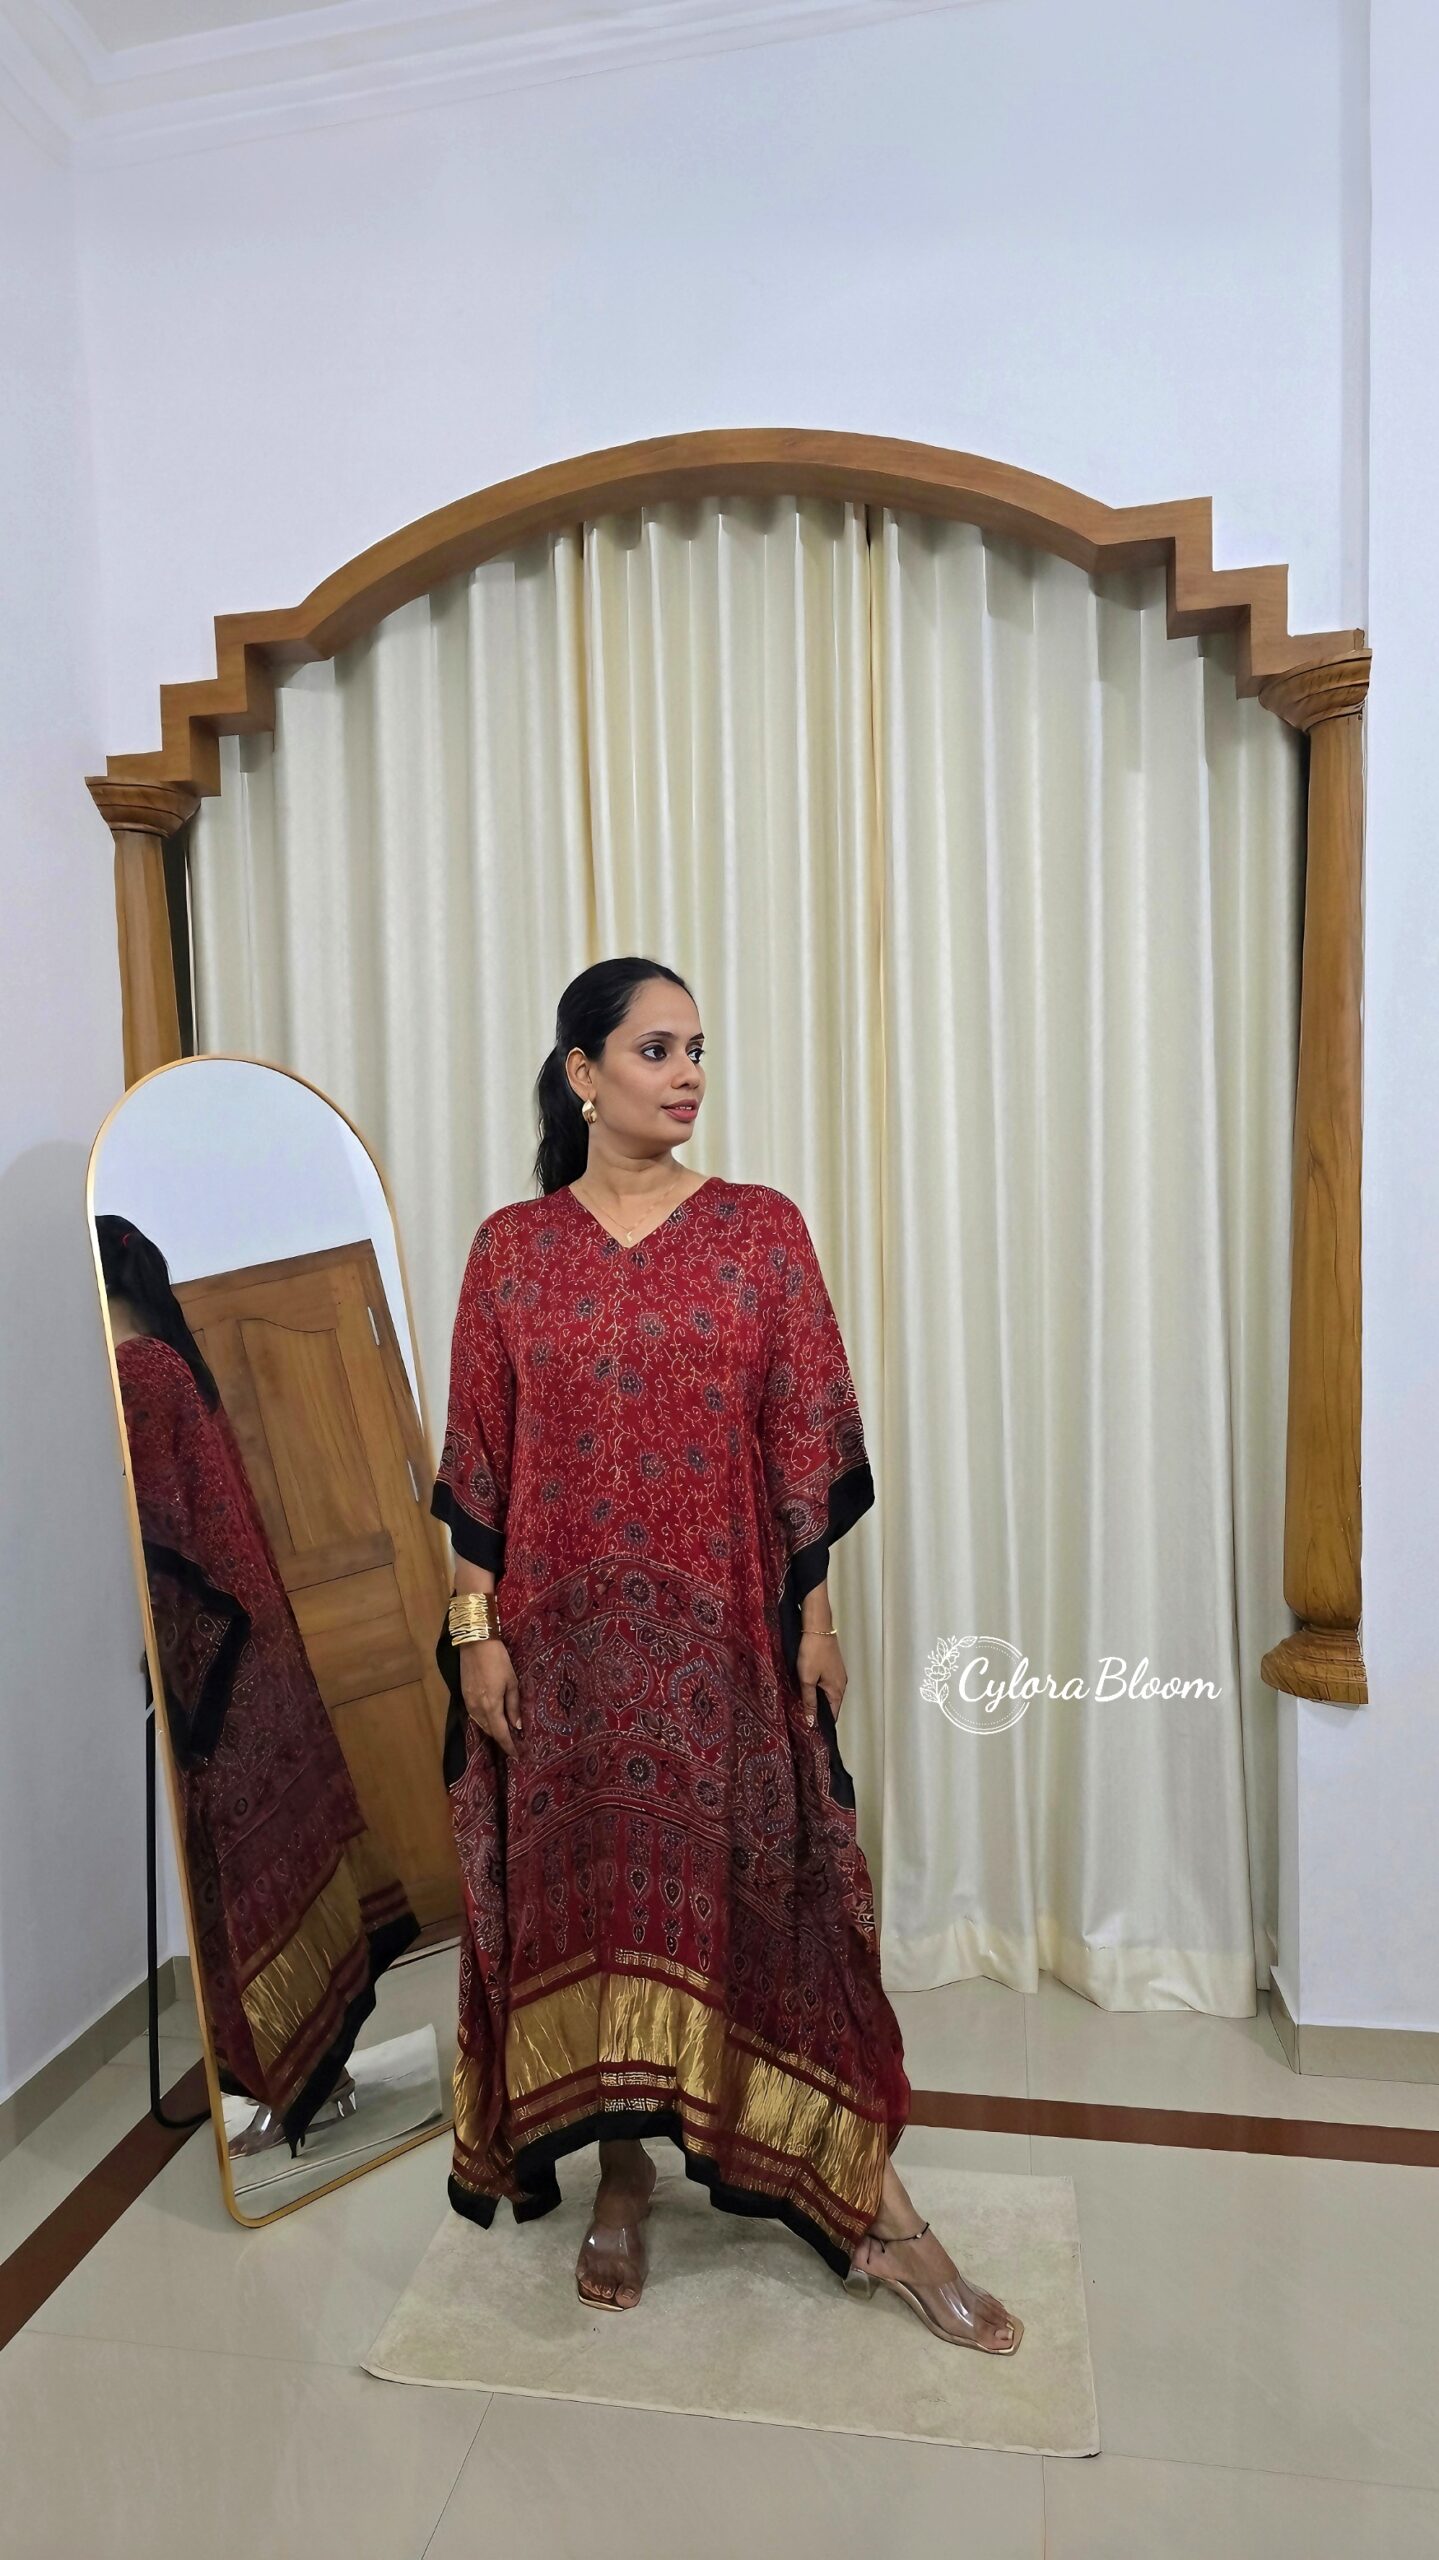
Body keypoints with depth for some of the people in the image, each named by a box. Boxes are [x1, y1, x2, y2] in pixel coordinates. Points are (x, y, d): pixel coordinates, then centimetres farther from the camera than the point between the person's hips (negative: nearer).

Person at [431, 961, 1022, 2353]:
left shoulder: (763, 1229, -1)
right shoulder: (511, 1248, 1)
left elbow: (808, 1443, 0)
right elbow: (477, 1463, 2)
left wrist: (815, 1615, -1)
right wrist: (475, 1631, -1)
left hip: (727, 1633, 0)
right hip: (567, 1639, 1)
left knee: (768, 1898, 4)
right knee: (588, 1893, 11)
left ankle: (873, 2211, 20)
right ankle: (620, 2181, 33)